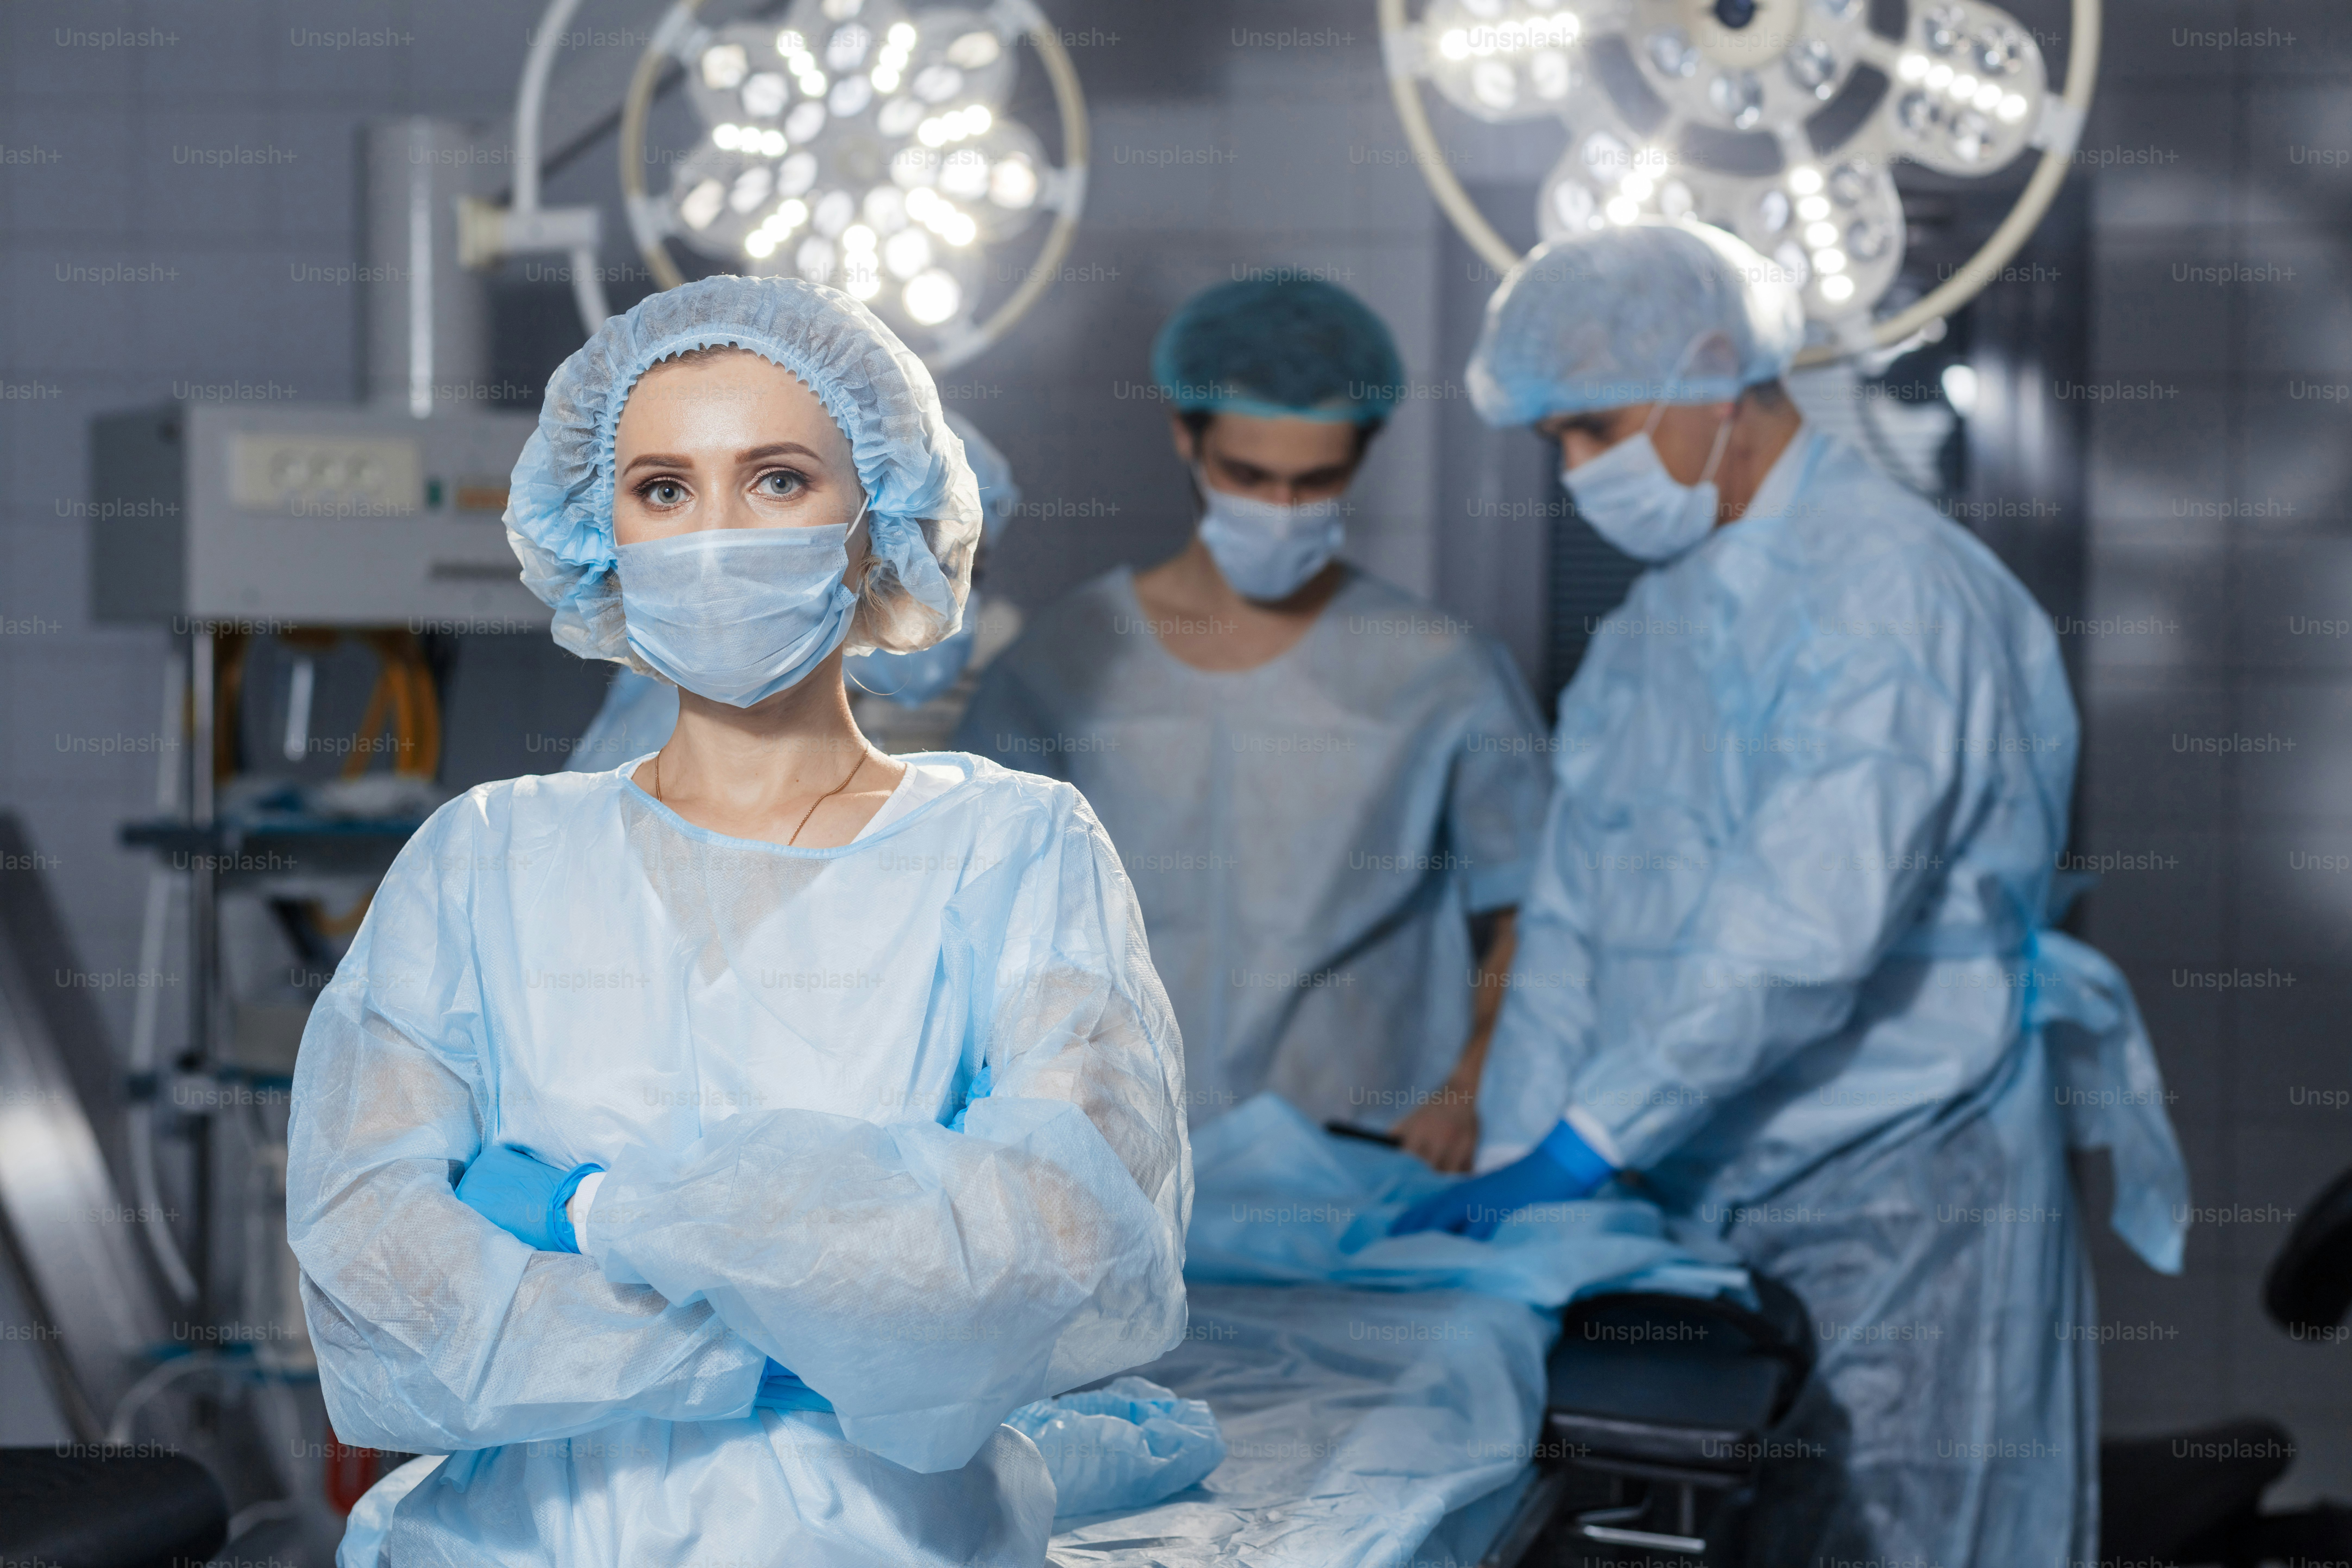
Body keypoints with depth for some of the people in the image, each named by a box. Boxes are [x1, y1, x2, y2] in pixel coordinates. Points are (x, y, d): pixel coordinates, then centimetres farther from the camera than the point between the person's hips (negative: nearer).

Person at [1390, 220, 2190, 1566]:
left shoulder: (1889, 587, -14)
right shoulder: (1659, 617, 13)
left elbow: (1807, 935, -24)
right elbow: (1573, 911, 11)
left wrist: (1578, 1151, -24)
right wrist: (1513, 1164, 0)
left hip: (1897, 1193, -7)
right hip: (1701, 1198, 7)